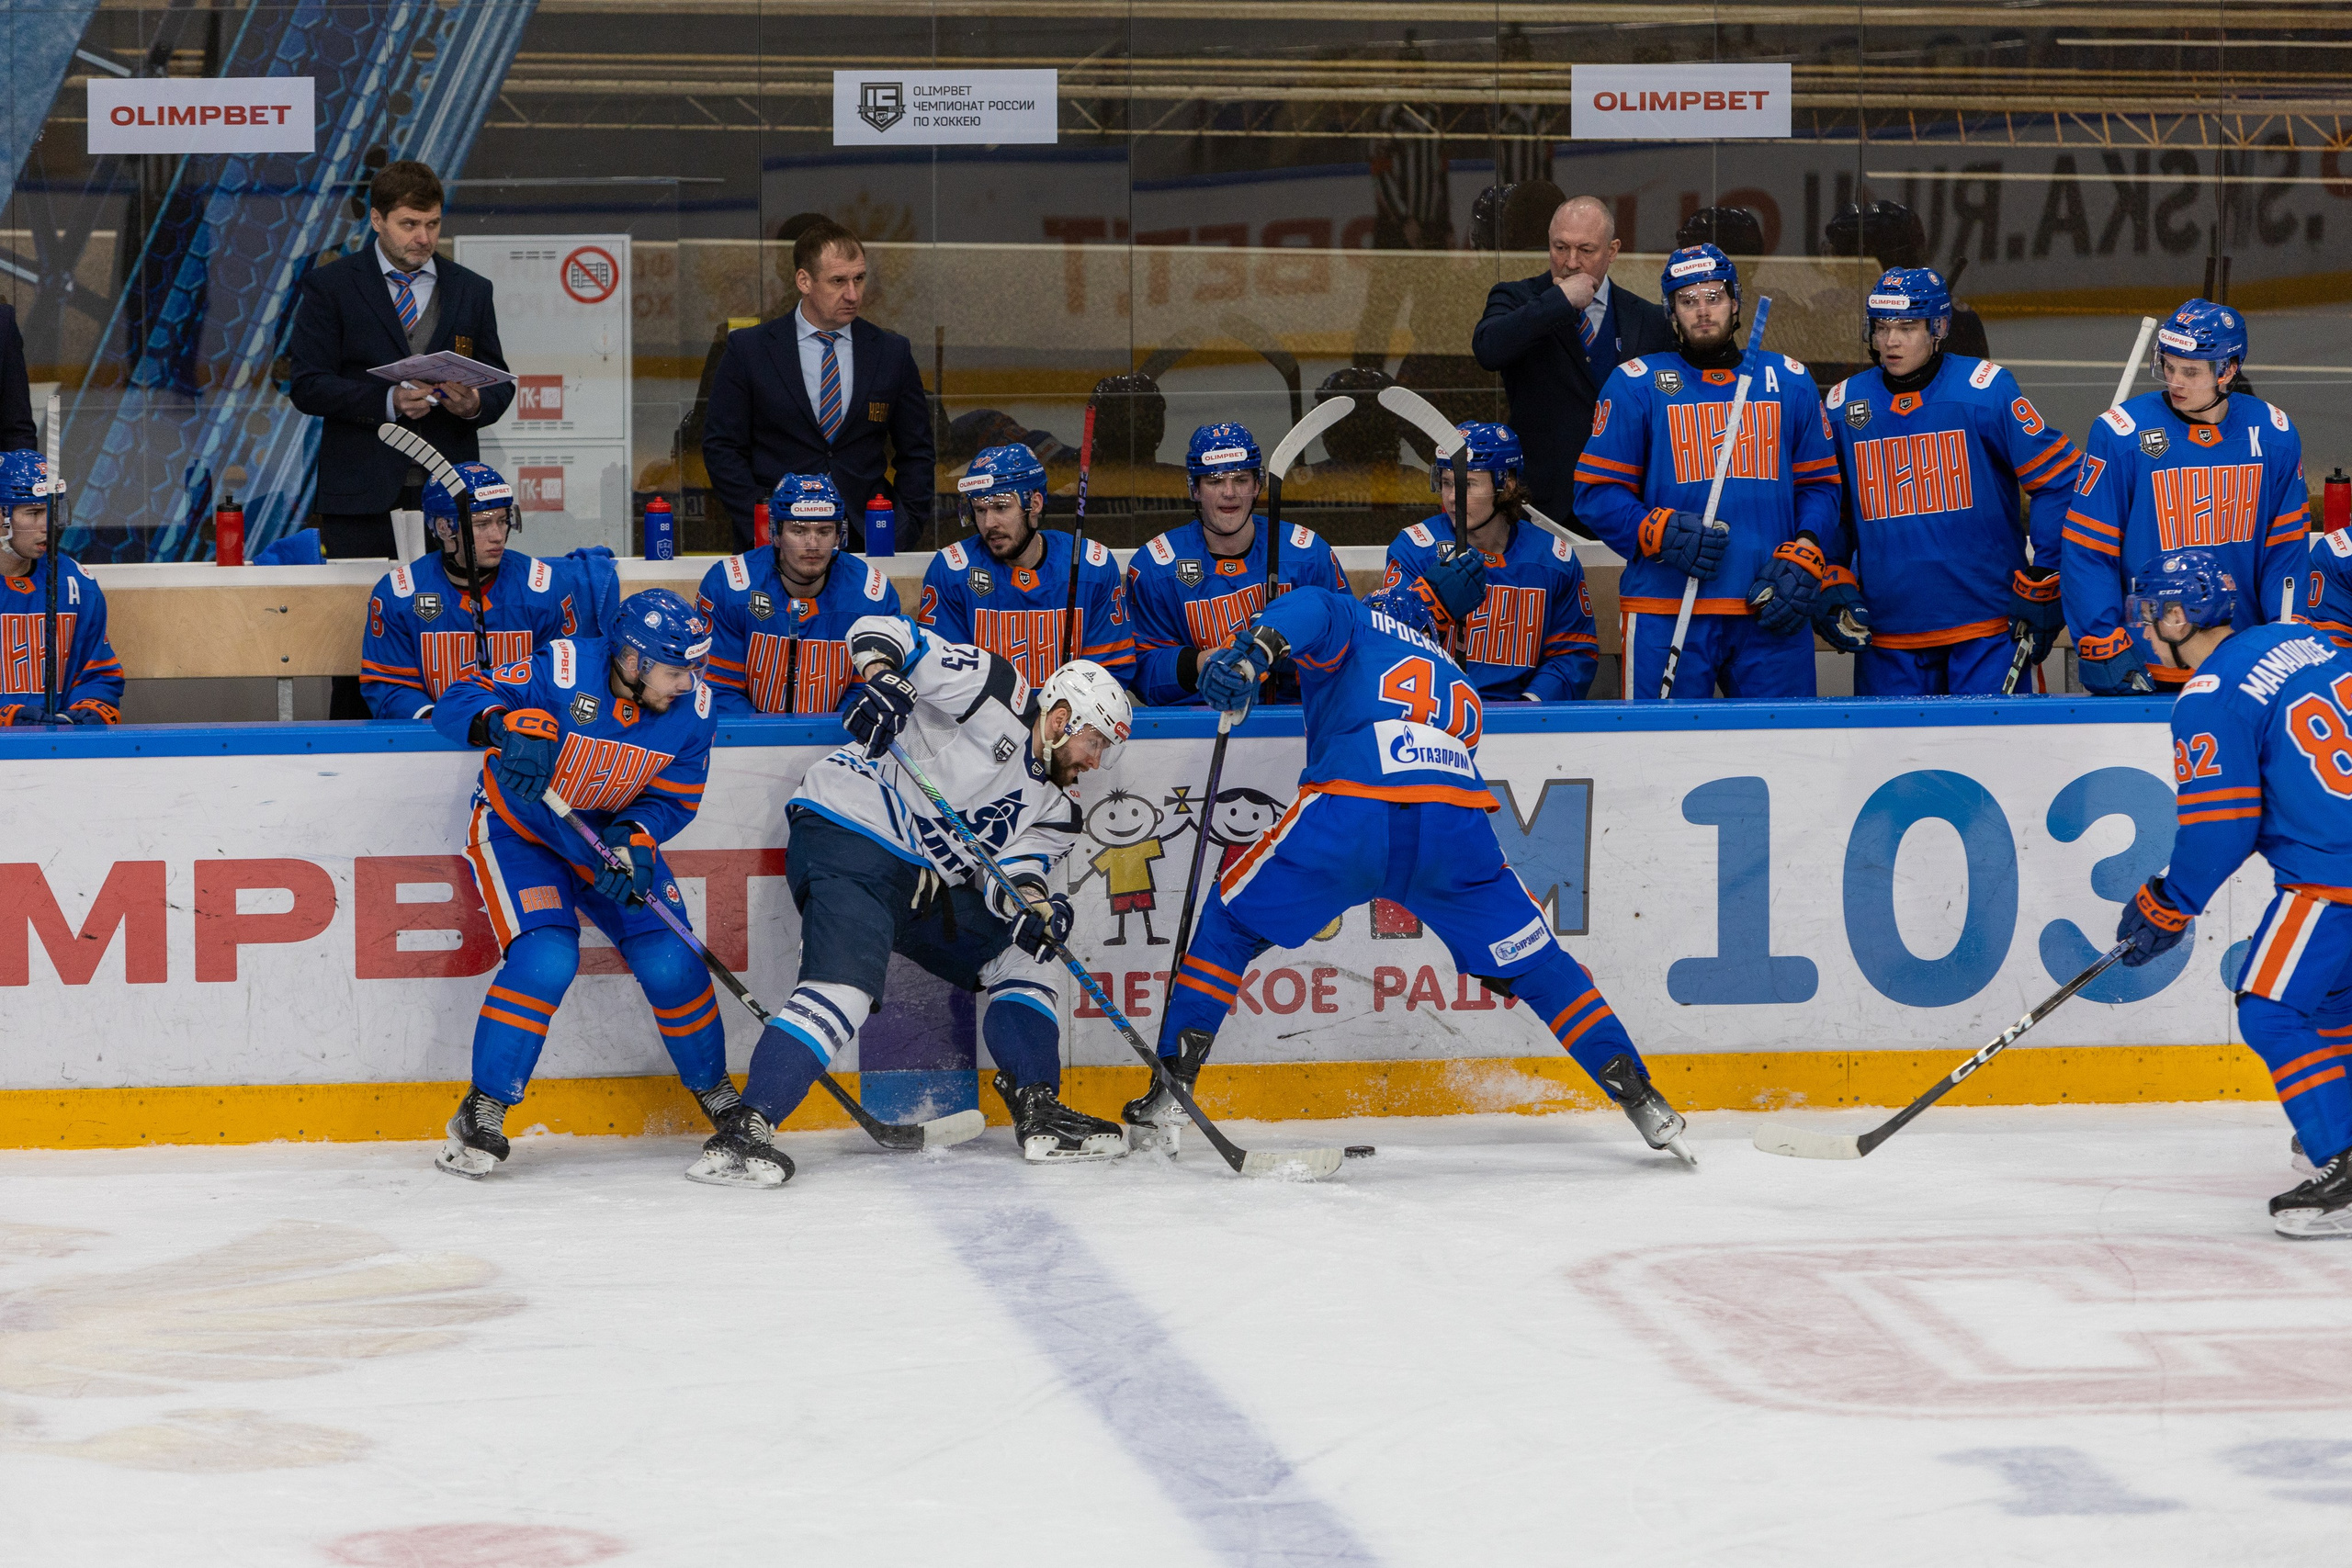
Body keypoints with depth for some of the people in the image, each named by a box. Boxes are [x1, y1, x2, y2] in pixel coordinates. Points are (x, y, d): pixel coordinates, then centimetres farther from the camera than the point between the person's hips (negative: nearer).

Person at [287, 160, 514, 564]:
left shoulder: (473, 291, 15)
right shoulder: (328, 286, 5)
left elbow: (500, 384, 17)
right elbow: (308, 387, -2)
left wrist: (477, 405, -8)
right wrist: (387, 402, -16)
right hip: (361, 497, -2)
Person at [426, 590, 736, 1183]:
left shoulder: (691, 707, -14)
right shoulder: (566, 669, -29)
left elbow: (672, 800, -6)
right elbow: (457, 703, -32)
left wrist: (634, 842, -26)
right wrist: (507, 724, -52)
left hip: (615, 830, 5)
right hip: (518, 827, -4)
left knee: (670, 961, -7)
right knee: (546, 958, -24)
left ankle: (717, 1094, 17)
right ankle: (482, 1113, -11)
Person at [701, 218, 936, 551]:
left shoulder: (892, 352, 11)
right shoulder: (747, 349, 4)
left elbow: (916, 453, 16)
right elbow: (721, 448, 5)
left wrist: (906, 530, 4)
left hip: (867, 538, 2)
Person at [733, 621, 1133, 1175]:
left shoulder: (1056, 806, 16)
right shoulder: (993, 692, -5)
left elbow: (1008, 874, 2)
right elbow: (879, 632, -5)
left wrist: (1031, 902, -21)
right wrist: (886, 682, -26)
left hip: (922, 881, 9)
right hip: (846, 837, -9)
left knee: (1024, 952, 12)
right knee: (847, 983, -26)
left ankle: (1038, 1111, 9)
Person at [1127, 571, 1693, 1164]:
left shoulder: (1356, 621, 22)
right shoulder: (1456, 680, 38)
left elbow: (1313, 610, -2)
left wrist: (1250, 652, -18)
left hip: (1350, 816, -4)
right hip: (1456, 825, 4)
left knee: (1231, 920, 17)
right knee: (1535, 963, 22)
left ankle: (1172, 1090, 10)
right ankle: (1641, 1099, 17)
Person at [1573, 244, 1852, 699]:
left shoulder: (1789, 382, 13)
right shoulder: (1637, 384, 6)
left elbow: (1819, 486, 13)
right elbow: (1596, 493, 3)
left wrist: (1802, 560, -5)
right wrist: (1664, 534, -13)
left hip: (1773, 615, 2)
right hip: (1666, 611, -2)